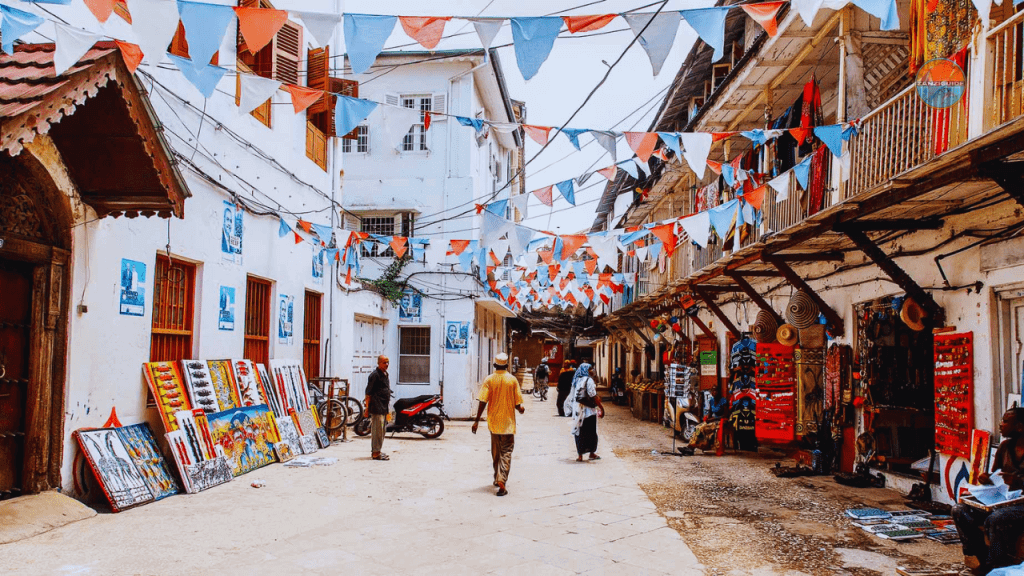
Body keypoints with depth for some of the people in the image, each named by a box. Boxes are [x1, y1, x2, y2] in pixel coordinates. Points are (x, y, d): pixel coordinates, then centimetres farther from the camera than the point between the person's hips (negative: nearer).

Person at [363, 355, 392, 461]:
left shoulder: (385, 375, 18)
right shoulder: (374, 375, -10)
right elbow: (368, 393, -13)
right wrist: (367, 407, -17)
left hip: (384, 407, 10)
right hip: (377, 408, -10)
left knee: (381, 431, 14)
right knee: (377, 430, -9)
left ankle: (376, 451, 22)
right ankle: (375, 453, -6)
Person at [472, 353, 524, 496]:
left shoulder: (489, 380, -3)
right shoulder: (512, 380, -4)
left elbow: (483, 401, -9)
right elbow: (518, 404, -3)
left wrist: (477, 420, -5)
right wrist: (521, 410, 19)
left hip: (493, 421, 2)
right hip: (508, 422, -2)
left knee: (496, 452, 18)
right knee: (506, 452, -1)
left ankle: (497, 478, 32)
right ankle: (501, 481, -16)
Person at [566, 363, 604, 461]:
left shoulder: (576, 380, 7)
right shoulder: (588, 380, -13)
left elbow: (572, 395, 11)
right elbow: (594, 396, -17)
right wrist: (601, 407, -11)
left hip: (577, 410, 6)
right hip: (588, 410, -6)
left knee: (580, 432, 10)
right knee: (591, 432, 7)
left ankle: (579, 455, 9)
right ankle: (592, 453, 14)